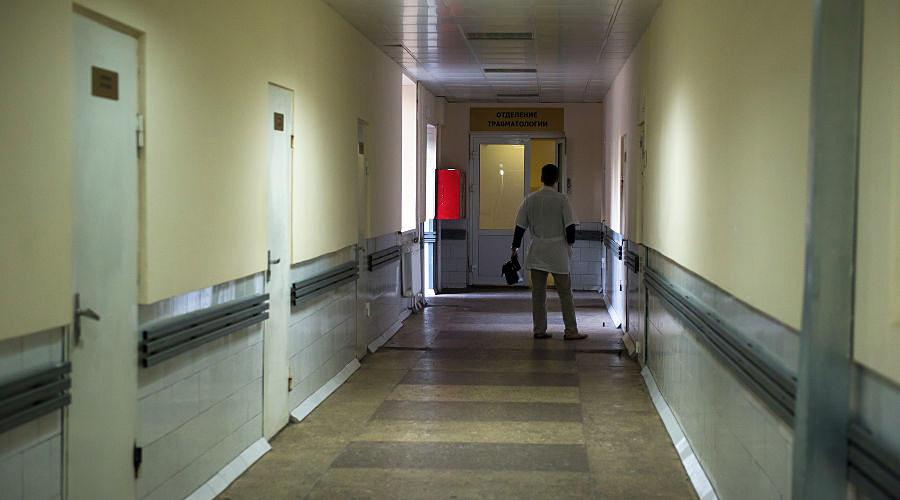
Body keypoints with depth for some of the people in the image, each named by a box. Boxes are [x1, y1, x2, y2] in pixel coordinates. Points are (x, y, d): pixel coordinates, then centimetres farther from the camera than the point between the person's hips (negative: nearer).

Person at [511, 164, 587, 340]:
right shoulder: (562, 199, -7)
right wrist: (570, 243, 10)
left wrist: (516, 246, 15)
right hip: (558, 252, -3)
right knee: (565, 293, 3)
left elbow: (520, 225, 5)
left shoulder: (530, 199, 2)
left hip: (537, 252, 3)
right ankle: (571, 331, 3)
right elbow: (570, 226, -8)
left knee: (538, 293, 8)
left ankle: (539, 330, 9)